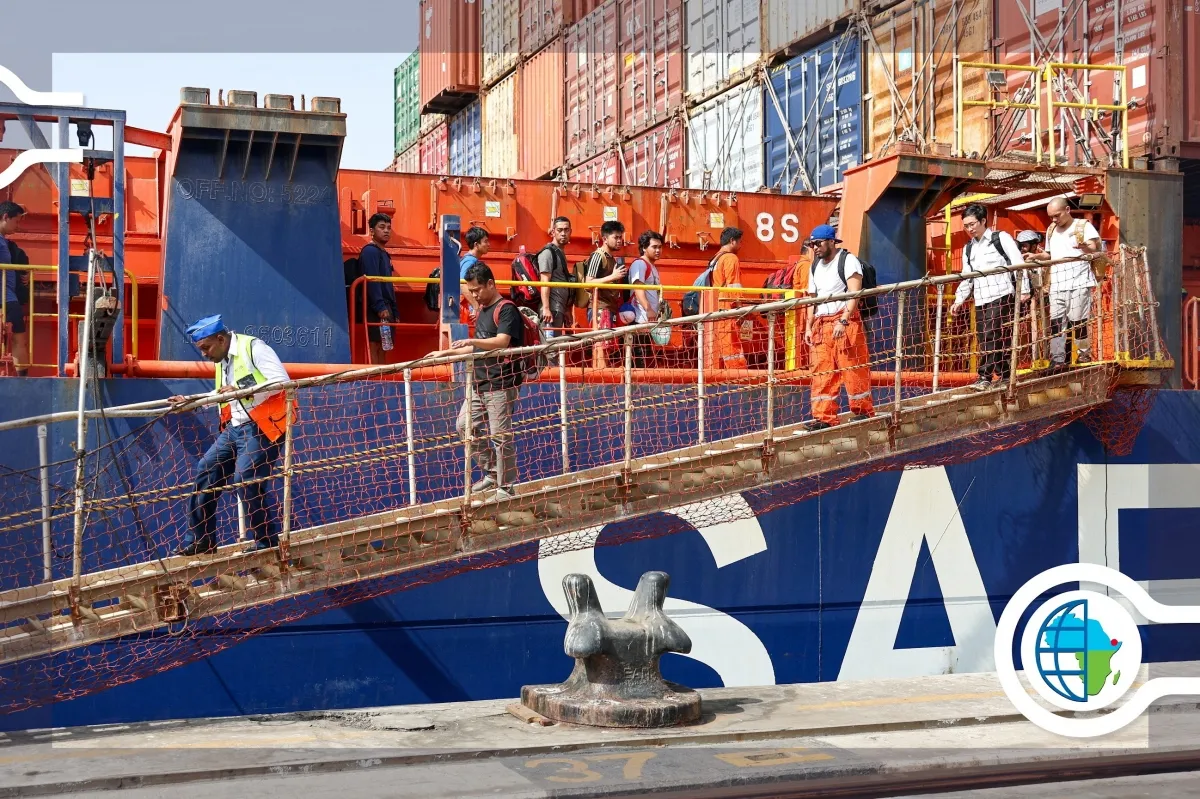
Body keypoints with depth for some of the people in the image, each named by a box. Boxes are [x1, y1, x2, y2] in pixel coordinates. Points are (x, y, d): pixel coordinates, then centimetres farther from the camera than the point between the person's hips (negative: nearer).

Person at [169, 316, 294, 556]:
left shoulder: (253, 348, -11)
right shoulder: (222, 360, 17)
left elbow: (282, 380, -20)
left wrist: (242, 391, -25)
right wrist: (190, 402, 17)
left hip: (261, 427, -9)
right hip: (234, 428, 9)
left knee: (245, 480, -17)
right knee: (205, 472, 7)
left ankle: (267, 543, -2)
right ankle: (200, 540, 16)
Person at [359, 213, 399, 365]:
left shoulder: (384, 254, 22)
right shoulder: (370, 251, -7)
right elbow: (371, 281, -18)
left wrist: (395, 311, 18)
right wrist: (380, 307, -24)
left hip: (386, 309, 9)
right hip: (375, 309, -9)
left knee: (383, 348, 8)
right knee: (374, 345, -11)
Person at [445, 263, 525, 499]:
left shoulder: (506, 309, -11)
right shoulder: (483, 310, 16)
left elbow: (502, 342, -26)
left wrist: (471, 341, -39)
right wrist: (447, 352, 21)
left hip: (501, 384, -10)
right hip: (480, 383, 10)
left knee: (500, 436, -6)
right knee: (465, 427, 12)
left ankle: (506, 488, 5)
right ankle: (492, 473, 24)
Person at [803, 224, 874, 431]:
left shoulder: (847, 261, -6)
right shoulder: (815, 266, 18)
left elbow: (854, 294, -15)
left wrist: (843, 321, -25)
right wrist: (808, 326, 12)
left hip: (845, 321, -7)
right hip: (821, 324, 7)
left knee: (853, 368, -4)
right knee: (821, 371, 2)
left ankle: (863, 411, 9)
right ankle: (824, 417, 4)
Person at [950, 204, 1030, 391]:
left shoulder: (1001, 238, 0)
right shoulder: (968, 248, 18)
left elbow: (1019, 263, -4)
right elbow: (967, 278, 20)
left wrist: (1024, 290, -10)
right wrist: (959, 300, 9)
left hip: (1002, 295, -7)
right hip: (981, 299, 7)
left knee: (992, 336, -14)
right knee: (984, 340, 4)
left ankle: (985, 377, -15)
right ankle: (1004, 375, 14)